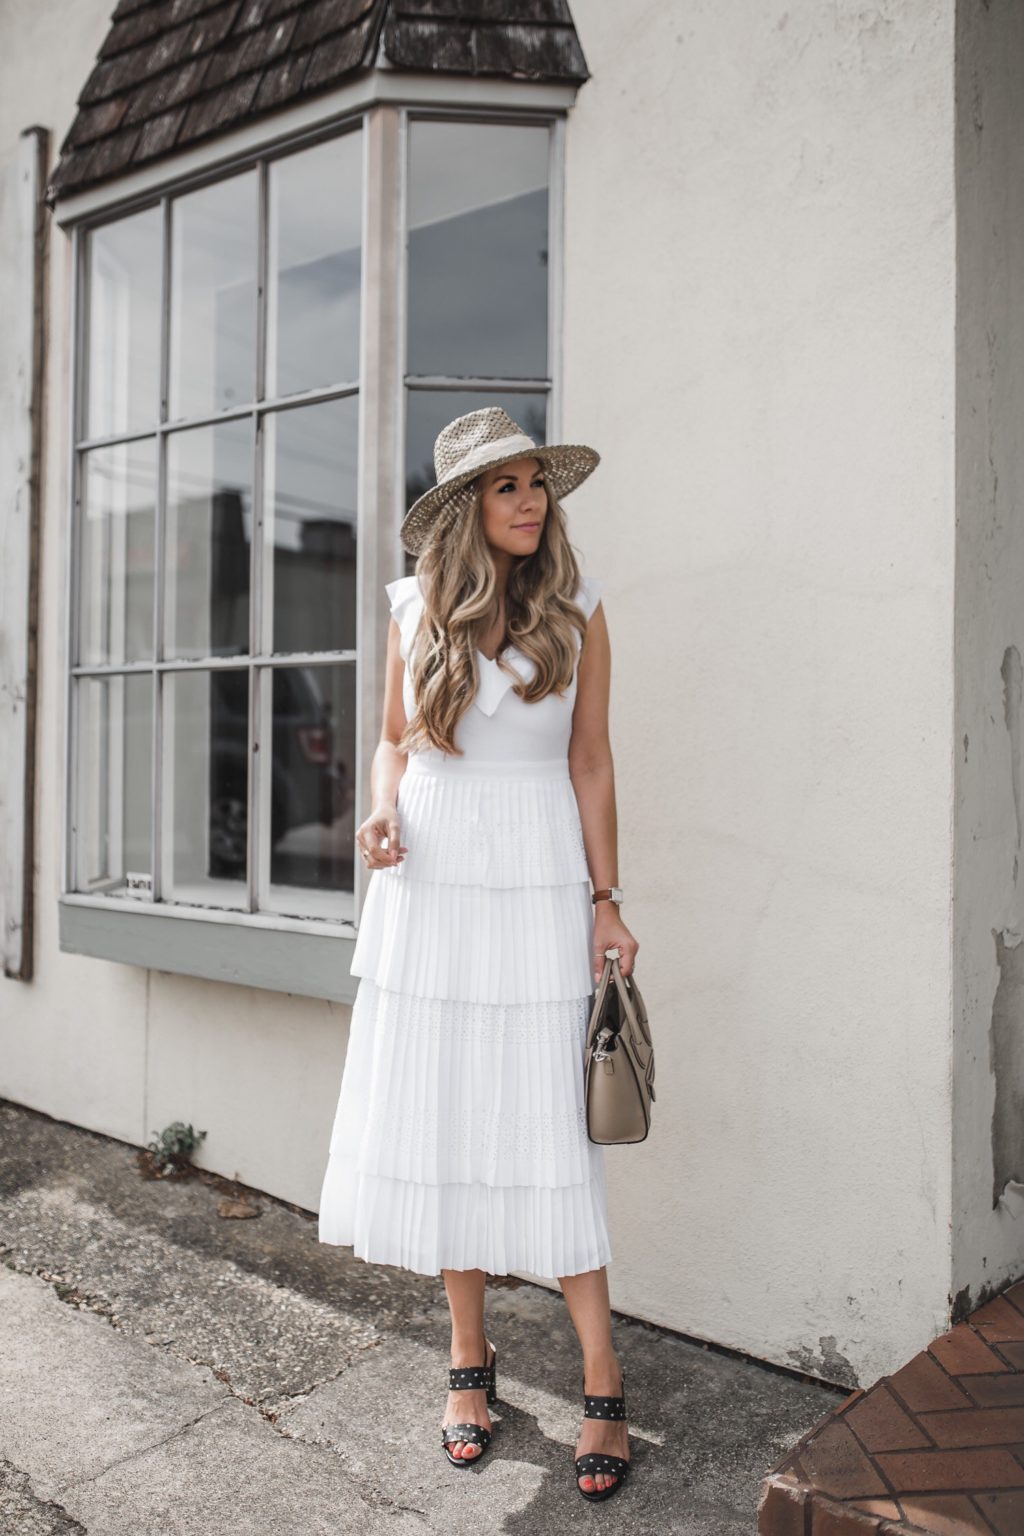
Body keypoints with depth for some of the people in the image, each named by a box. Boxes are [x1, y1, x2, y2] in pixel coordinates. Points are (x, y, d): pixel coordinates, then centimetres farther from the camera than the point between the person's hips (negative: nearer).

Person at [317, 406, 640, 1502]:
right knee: (433, 1122, 6)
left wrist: (606, 901, -1)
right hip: (429, 882, 3)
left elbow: (590, 761, 2)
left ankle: (602, 1381, 11)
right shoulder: (417, 610, 6)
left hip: (536, 885, -2)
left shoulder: (576, 611, 2)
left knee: (544, 1126, -3)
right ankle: (469, 1359, 24)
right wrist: (381, 811, -6)